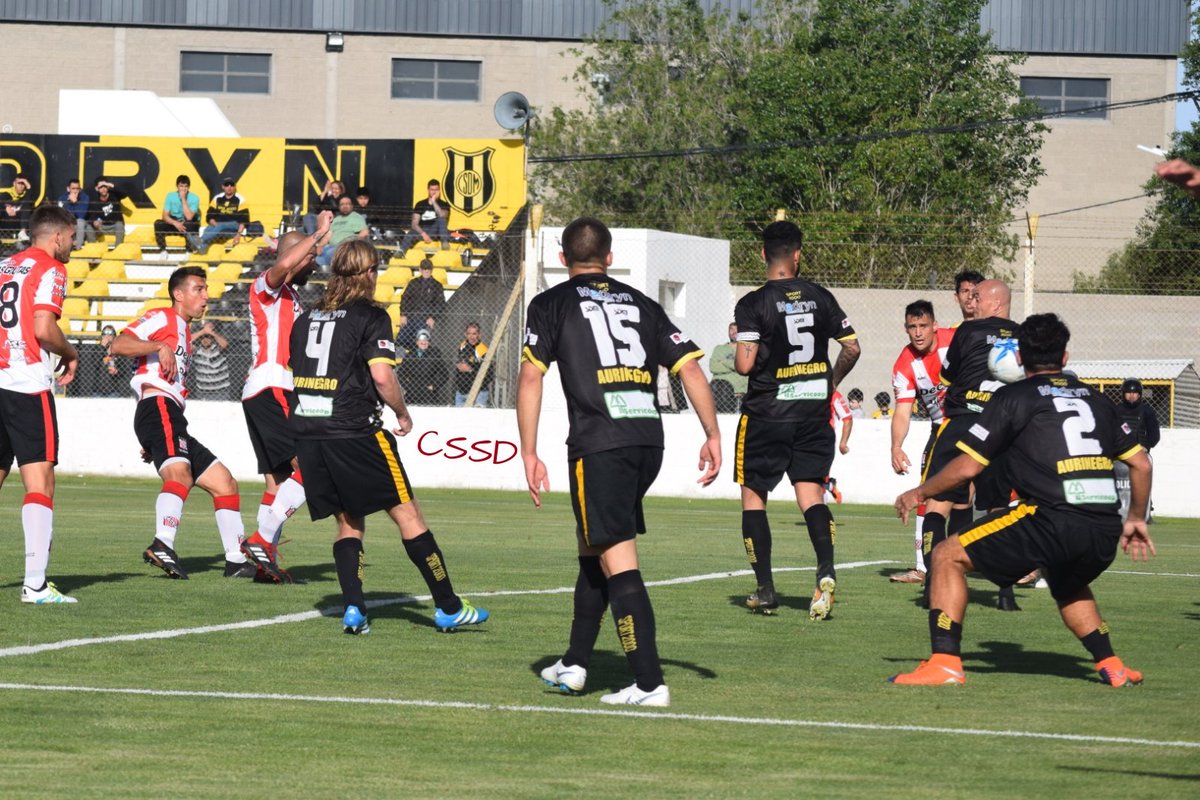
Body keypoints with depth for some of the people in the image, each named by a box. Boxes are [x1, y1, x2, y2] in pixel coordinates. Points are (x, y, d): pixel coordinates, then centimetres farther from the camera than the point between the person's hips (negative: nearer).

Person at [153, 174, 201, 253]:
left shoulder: (194, 198, -13)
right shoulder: (170, 196, -6)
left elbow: (189, 217, -24)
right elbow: (165, 216, -11)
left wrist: (183, 199, -26)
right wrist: (175, 223, -30)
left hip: (188, 226, -2)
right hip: (173, 223, 2)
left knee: (190, 225, -38)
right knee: (158, 223, -25)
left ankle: (190, 252, -23)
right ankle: (163, 250, -17)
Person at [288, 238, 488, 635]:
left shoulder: (306, 318, 15)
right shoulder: (371, 317, -4)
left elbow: (297, 375, 17)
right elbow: (382, 377, -14)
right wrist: (403, 414, 2)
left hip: (305, 431, 6)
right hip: (354, 432, -6)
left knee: (348, 522, 14)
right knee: (407, 514, 2)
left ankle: (354, 609, -2)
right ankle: (448, 608, 5)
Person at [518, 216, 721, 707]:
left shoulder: (552, 304, 8)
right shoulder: (639, 303, 20)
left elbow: (531, 376, -3)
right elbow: (690, 367, 12)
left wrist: (529, 454, -2)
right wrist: (712, 436, 13)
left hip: (598, 444, -5)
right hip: (649, 440, 5)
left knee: (617, 563, -6)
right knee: (593, 550, 21)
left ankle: (649, 683, -12)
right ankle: (575, 663, 28)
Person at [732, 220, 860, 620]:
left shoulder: (753, 304, -11)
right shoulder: (820, 297, 1)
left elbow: (745, 364, -19)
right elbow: (852, 348, 4)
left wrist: (742, 353, 5)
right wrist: (830, 382, 21)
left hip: (766, 411, -3)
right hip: (814, 411, 3)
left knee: (753, 495, 10)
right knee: (809, 491, 4)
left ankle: (765, 590, 8)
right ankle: (826, 571, -22)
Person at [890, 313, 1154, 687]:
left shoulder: (1014, 397, 6)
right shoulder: (1094, 399, 21)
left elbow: (967, 467, 5)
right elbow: (1141, 463, 23)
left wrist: (919, 493, 21)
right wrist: (1137, 518, 38)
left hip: (1050, 521, -6)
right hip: (1105, 530, 6)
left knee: (948, 557, 6)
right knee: (1066, 583, 38)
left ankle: (944, 663, -5)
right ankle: (1111, 666, 28)